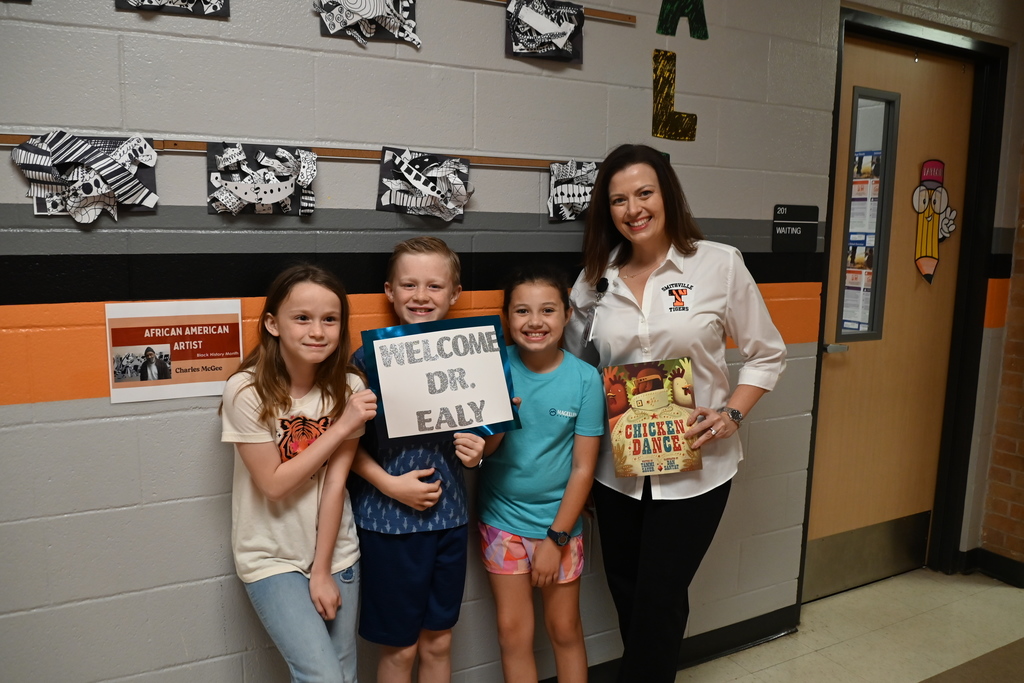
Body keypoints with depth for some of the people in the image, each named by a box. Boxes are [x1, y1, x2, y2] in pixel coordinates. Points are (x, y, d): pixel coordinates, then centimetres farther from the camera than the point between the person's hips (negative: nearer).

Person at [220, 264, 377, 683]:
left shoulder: (348, 388, -9)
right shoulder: (247, 392, -18)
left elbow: (335, 484, -9)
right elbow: (274, 485, -16)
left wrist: (323, 573, -9)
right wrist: (341, 428, -20)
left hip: (336, 553, 3)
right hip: (272, 559, -3)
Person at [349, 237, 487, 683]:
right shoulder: (370, 357, -12)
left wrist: (476, 452, -9)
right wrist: (390, 484, -19)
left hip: (449, 514, 4)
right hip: (387, 517, -4)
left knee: (438, 640, 18)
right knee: (400, 647, 12)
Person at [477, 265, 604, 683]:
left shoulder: (584, 378, -13)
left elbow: (583, 468, -10)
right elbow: (484, 449, -9)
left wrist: (556, 538, -10)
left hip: (559, 522, -1)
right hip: (502, 519, 1)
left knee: (565, 629, 15)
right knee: (513, 631, 12)